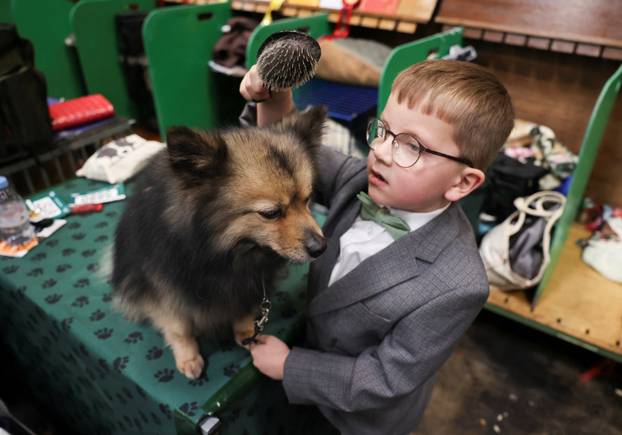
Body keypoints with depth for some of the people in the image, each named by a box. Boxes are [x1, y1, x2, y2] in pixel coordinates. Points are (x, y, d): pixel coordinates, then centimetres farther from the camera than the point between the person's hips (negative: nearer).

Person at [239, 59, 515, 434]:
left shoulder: (456, 287, -37)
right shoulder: (365, 181, -22)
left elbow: (383, 380, -26)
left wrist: (289, 365, -18)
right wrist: (275, 105, -31)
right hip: (317, 337, 5)